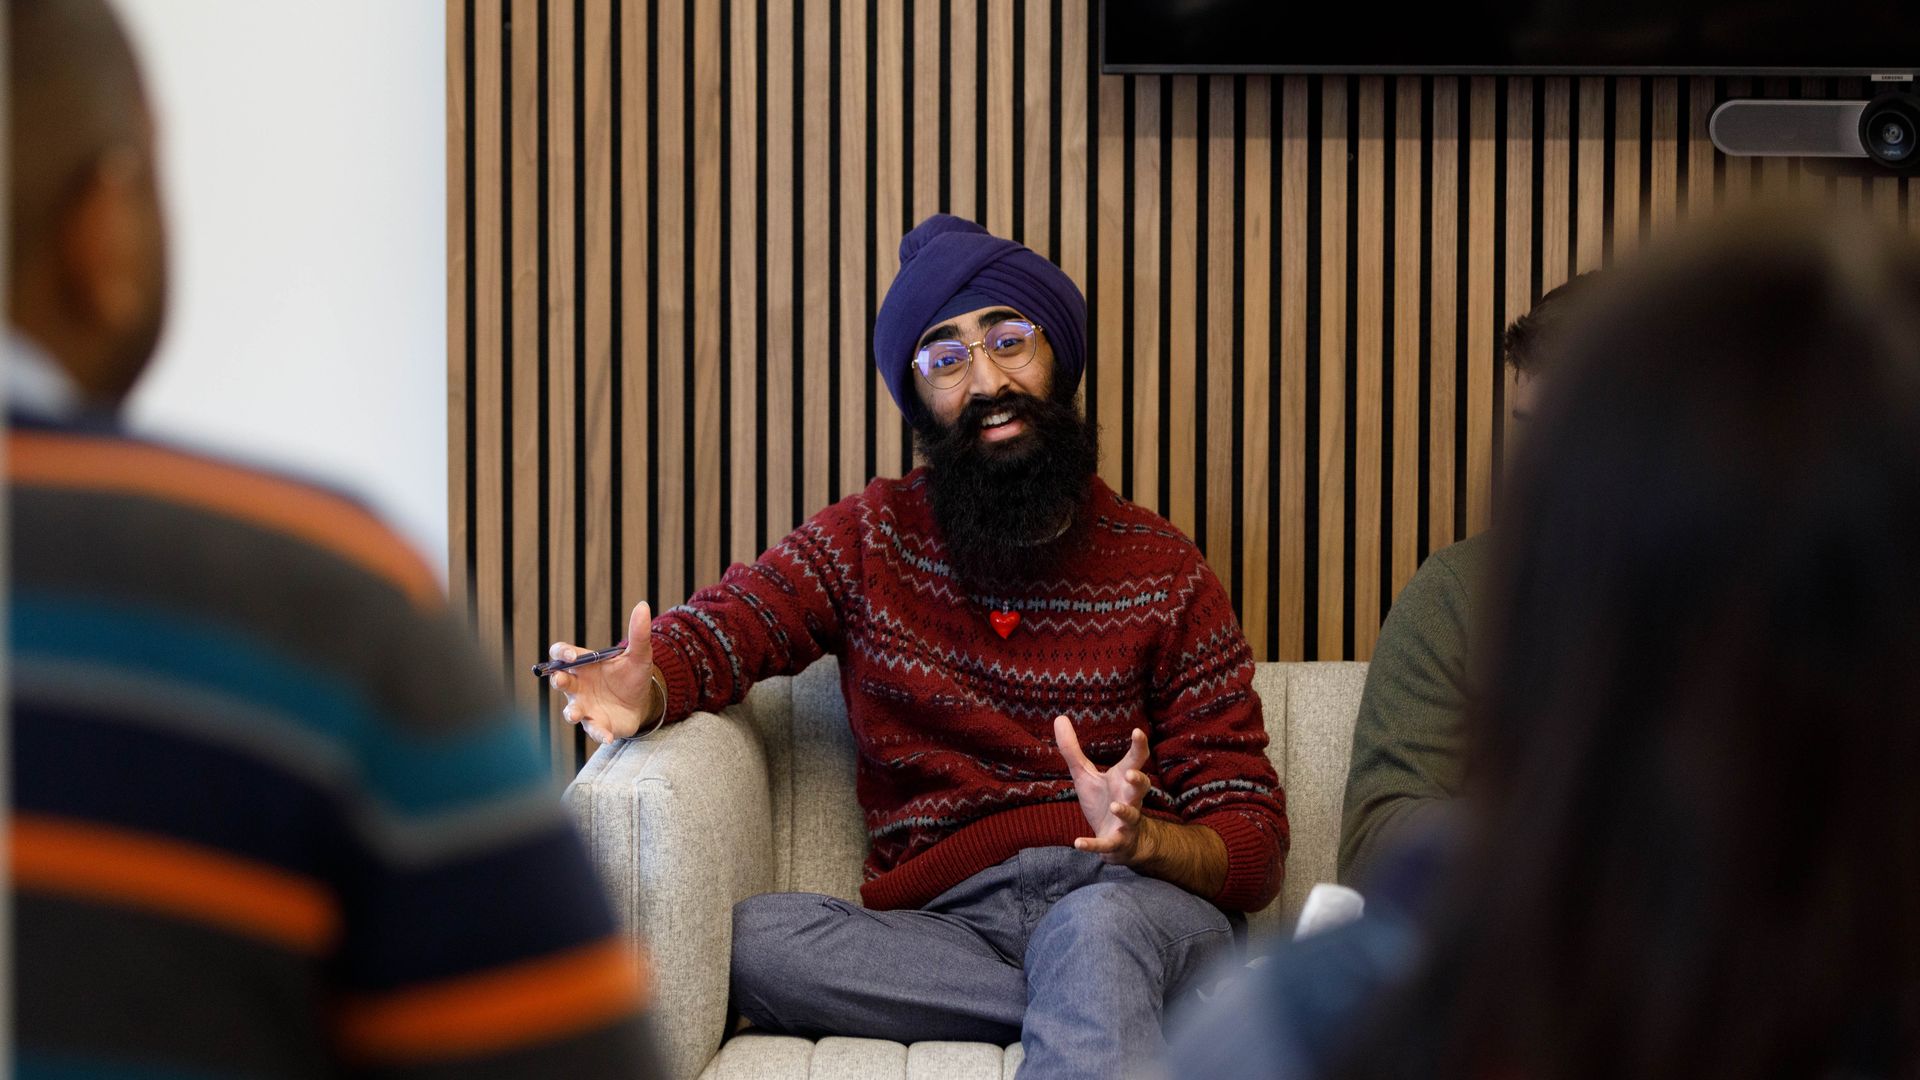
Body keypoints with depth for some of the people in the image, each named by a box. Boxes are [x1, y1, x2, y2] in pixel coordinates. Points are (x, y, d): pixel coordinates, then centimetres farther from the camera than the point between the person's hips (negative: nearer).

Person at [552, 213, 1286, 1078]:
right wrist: (637, 692, -23)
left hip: (1143, 902, -5)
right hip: (946, 922, 5)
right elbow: (707, 637, 3)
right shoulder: (872, 539, 16)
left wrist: (1144, 838, -19)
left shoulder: (1166, 576, 9)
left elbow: (1253, 847, 5)